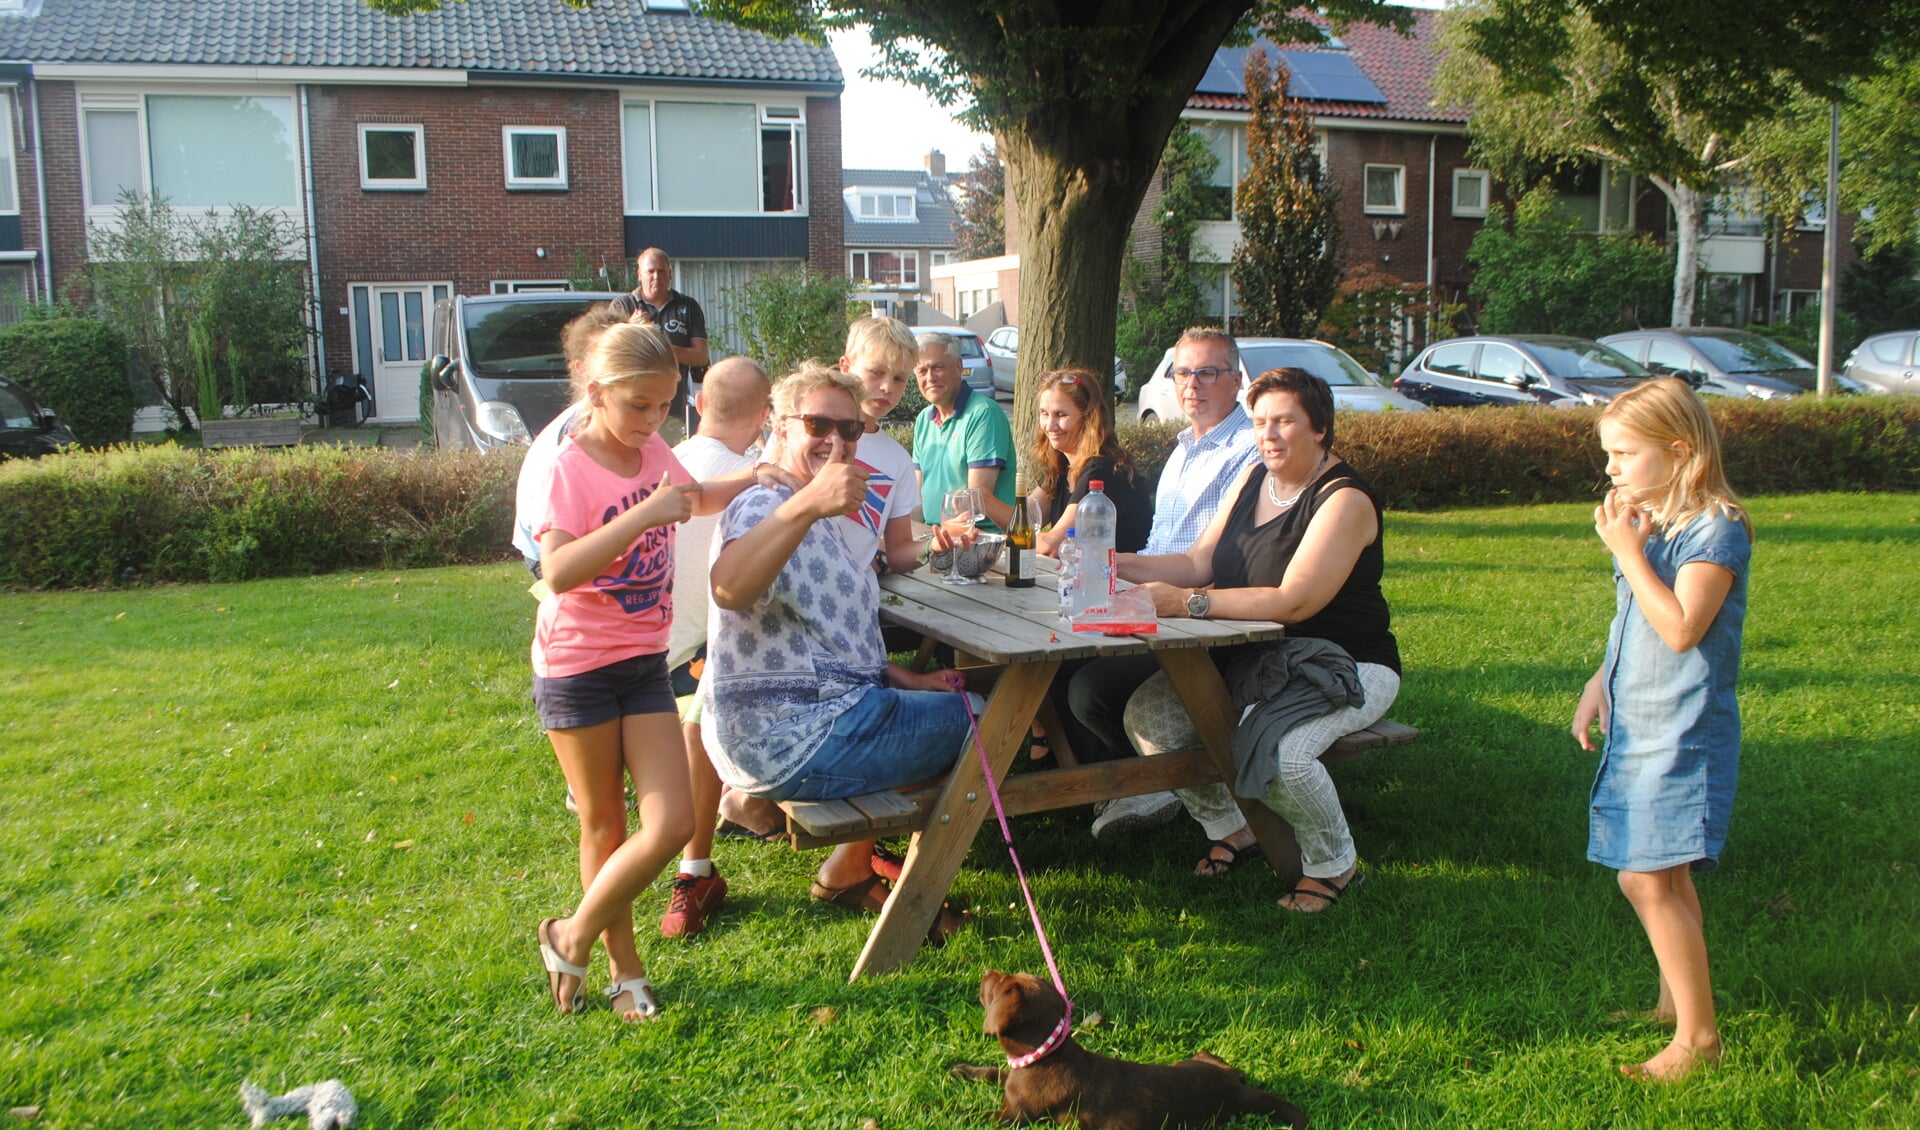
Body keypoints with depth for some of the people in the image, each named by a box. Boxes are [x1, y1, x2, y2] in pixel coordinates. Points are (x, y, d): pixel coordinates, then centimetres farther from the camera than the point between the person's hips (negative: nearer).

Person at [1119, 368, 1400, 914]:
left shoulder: (1345, 500, -17)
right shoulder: (1254, 479, 8)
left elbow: (1293, 602, -28)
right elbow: (1199, 565, 5)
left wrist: (1186, 602, -34)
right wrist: (1118, 566, -10)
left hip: (1344, 665, -7)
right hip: (1252, 658, 7)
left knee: (1278, 748, -35)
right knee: (1148, 714, -11)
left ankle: (1334, 864, -4)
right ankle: (1229, 829, 11)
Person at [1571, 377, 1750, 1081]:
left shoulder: (1715, 528, -15)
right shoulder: (1649, 521, 12)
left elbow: (1680, 628, -25)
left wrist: (1627, 550, -21)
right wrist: (1601, 682, 13)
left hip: (1680, 732, -9)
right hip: (1638, 725, 9)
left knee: (1647, 878, -10)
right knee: (1662, 876, 16)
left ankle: (1698, 1034, 0)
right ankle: (1672, 1001, 30)